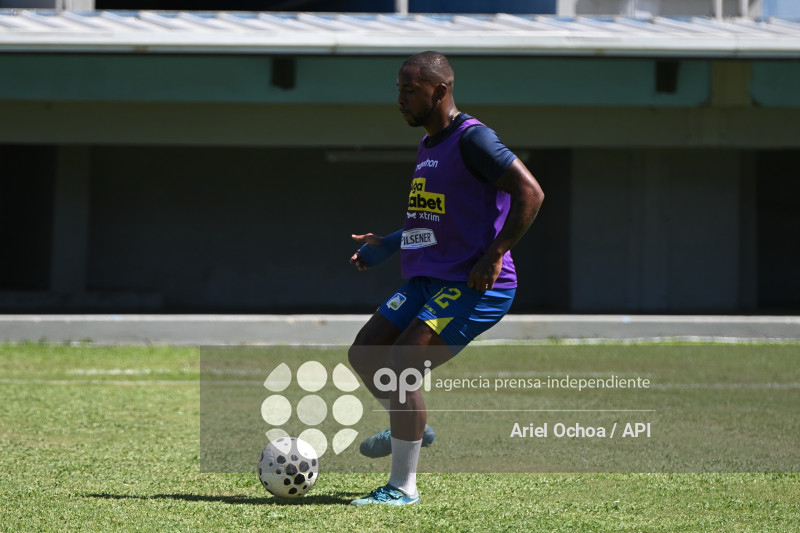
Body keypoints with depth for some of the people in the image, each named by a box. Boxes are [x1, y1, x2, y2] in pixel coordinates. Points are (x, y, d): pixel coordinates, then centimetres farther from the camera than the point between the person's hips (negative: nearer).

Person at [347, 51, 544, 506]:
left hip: (474, 286, -10)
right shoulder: (429, 145, 16)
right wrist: (390, 244, 19)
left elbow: (530, 193, -20)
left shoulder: (472, 139, -14)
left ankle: (403, 488, -9)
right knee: (363, 355, 9)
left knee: (401, 366, -19)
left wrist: (494, 255, -23)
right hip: (428, 281, 10)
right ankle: (411, 429, 34)